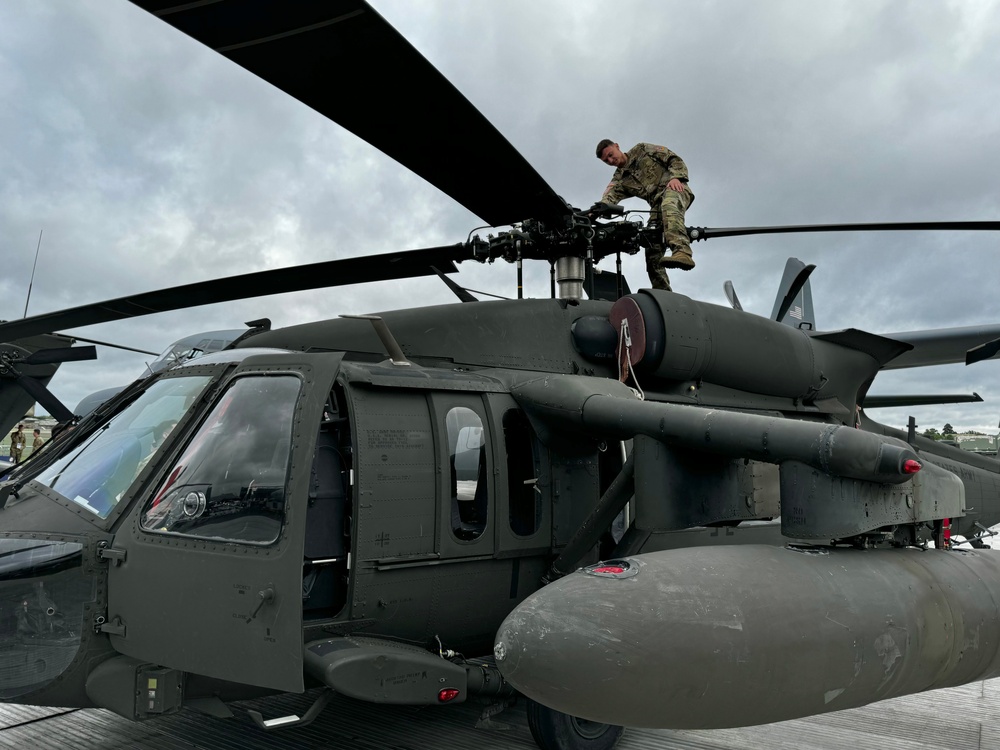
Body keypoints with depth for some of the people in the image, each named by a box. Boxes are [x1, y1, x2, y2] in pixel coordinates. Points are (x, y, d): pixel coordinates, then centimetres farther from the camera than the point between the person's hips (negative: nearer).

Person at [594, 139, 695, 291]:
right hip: (657, 205, 5)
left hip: (675, 189, -5)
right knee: (652, 251, -8)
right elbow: (608, 199, -4)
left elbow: (675, 159, 7)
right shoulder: (619, 180, 18)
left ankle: (682, 252, -61)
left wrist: (675, 177, -13)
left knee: (668, 206, -40)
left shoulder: (642, 150, 12)